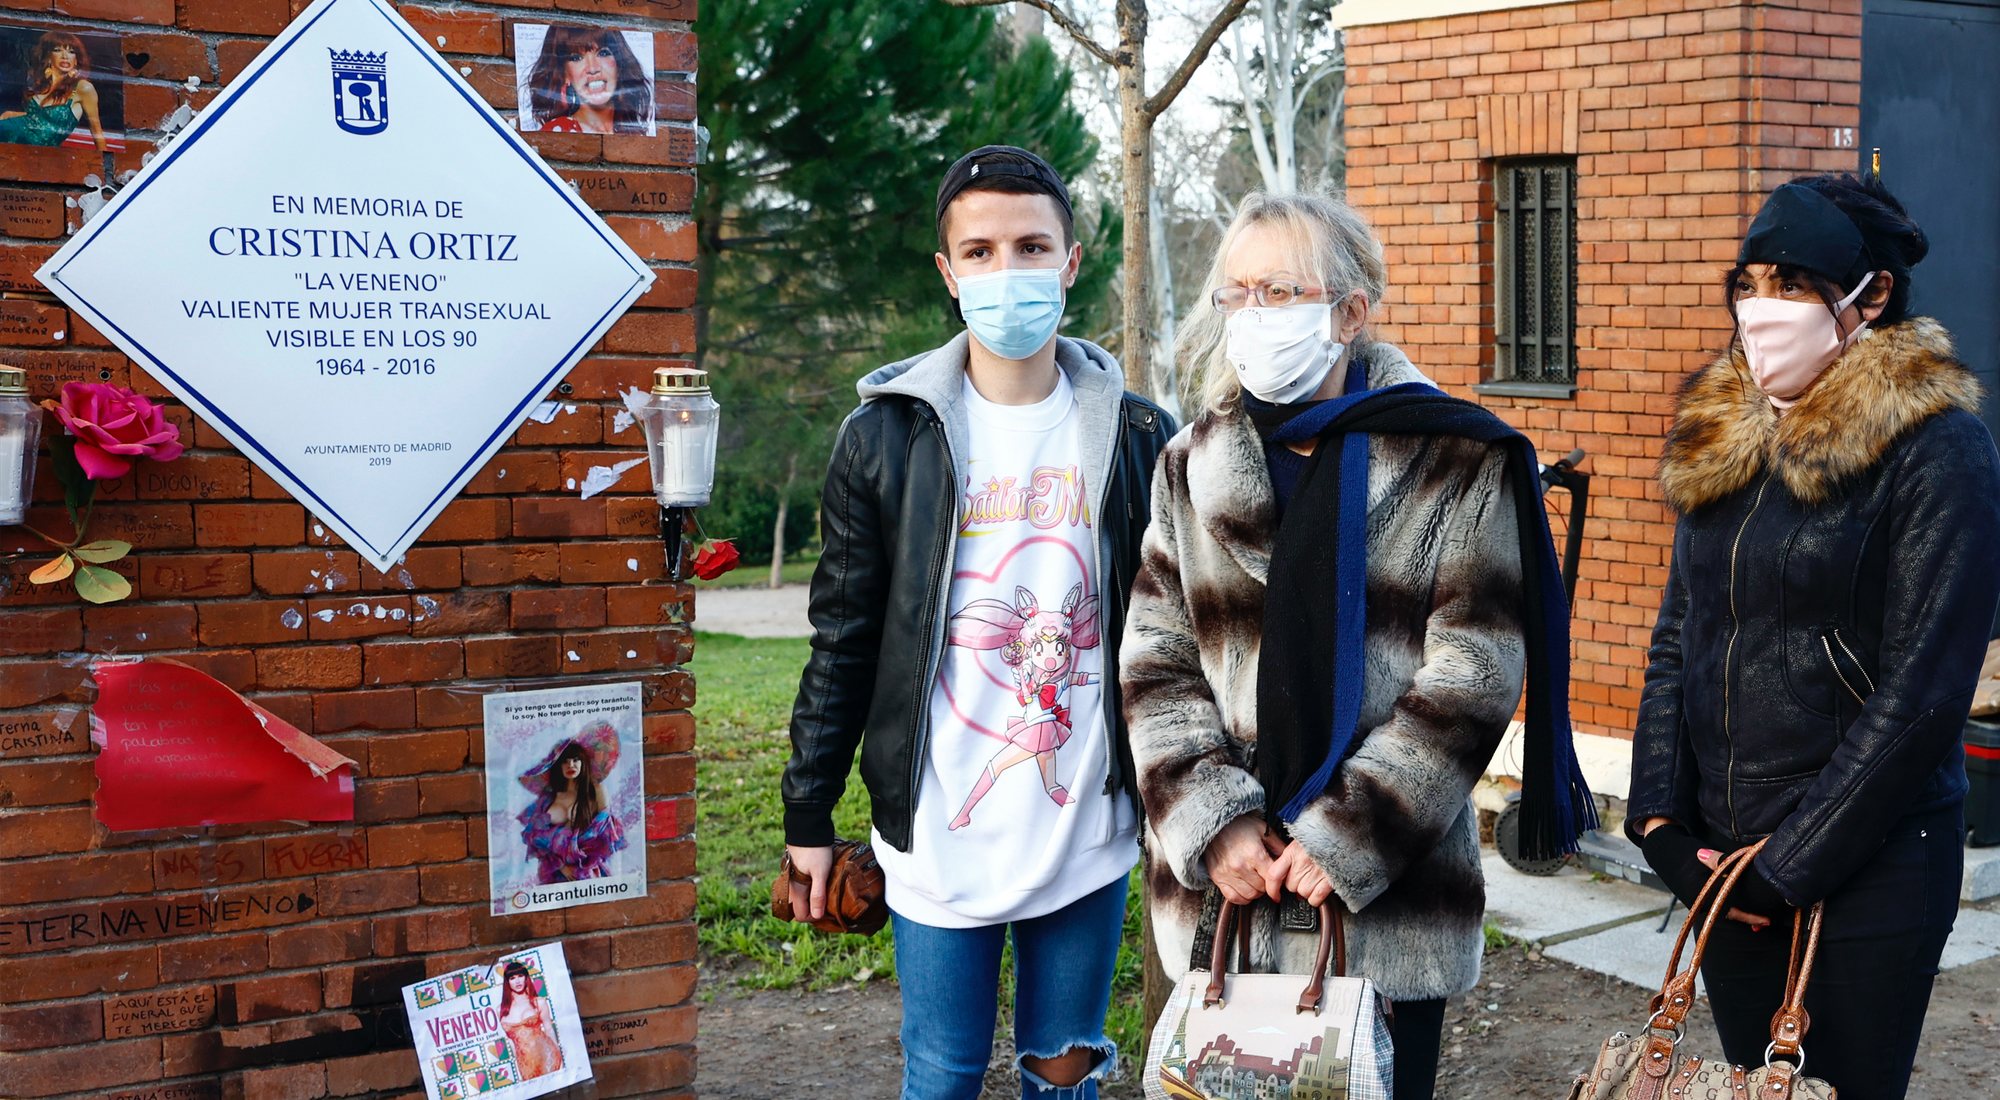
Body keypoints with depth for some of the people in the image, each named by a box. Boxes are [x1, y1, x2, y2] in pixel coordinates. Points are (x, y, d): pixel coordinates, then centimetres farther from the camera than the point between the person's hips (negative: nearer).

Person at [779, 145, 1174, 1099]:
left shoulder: (1134, 436, 1)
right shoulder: (885, 438, -3)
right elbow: (843, 644, 1)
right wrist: (808, 816, 2)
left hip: (1089, 834, 1)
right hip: (940, 840, -1)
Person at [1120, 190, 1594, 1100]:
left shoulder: (1455, 463, -3)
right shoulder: (1191, 468, 8)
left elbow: (1470, 675, -8)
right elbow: (1156, 666, 4)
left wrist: (1347, 839, -13)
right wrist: (1214, 824, -10)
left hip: (1390, 901, -3)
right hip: (1222, 896, 3)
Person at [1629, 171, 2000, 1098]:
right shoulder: (1721, 443, 8)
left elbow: (1922, 691, -15)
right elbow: (1674, 644, 10)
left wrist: (1789, 868, -14)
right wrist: (1662, 825, -2)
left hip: (1870, 869, -5)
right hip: (1722, 856, 6)